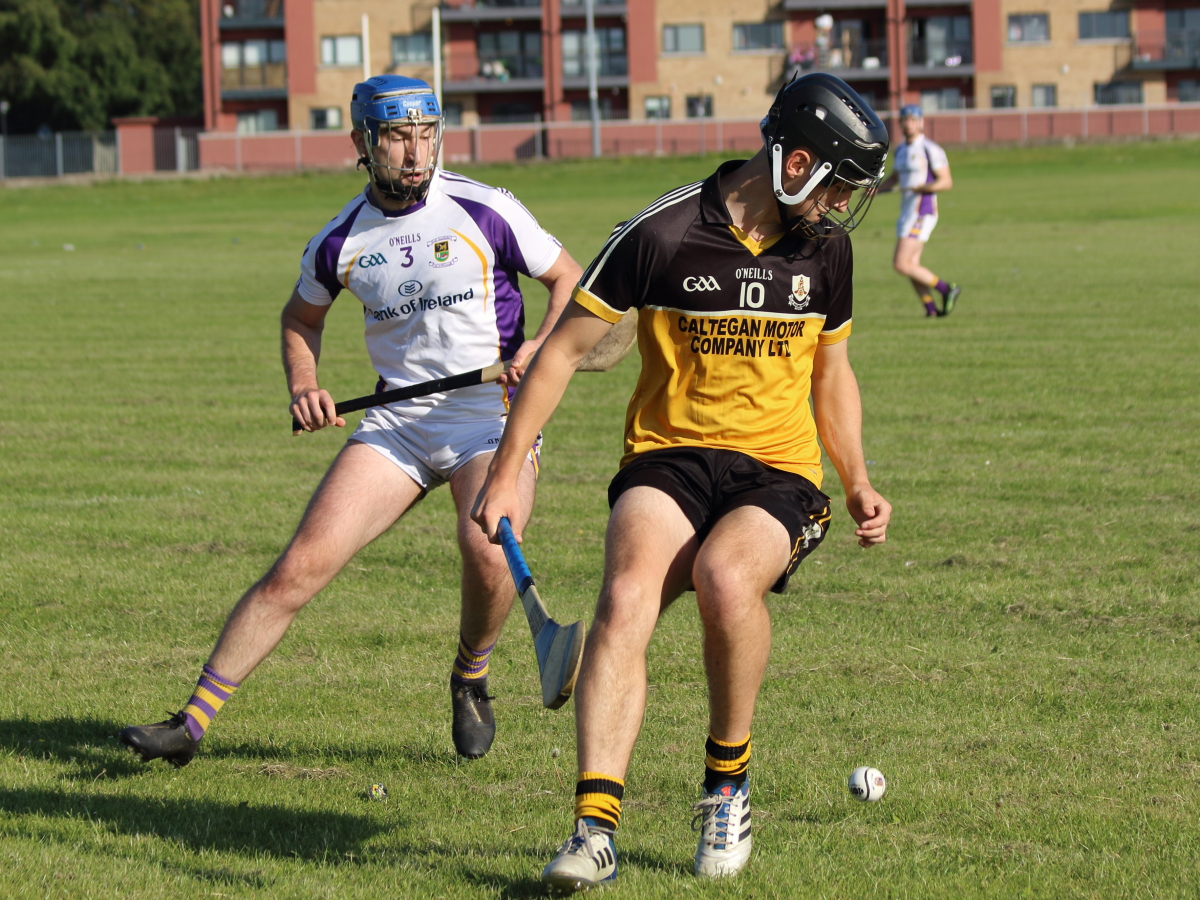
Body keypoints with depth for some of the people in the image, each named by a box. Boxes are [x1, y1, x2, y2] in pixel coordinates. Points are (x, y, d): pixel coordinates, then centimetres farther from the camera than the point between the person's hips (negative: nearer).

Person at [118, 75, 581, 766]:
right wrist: (303, 386, 4)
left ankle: (472, 677, 4)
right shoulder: (340, 242, 3)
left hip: (495, 417, -2)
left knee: (488, 553, -29)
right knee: (303, 564, -10)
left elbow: (569, 278, 7)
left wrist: (541, 347, -11)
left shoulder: (485, 211, -6)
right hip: (398, 421, 2)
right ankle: (193, 723, -5)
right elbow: (301, 317, 23)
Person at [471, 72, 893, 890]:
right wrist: (508, 471, -4)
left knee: (726, 577, -32)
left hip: (779, 472, 2)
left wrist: (859, 485, 13)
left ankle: (728, 781, -9)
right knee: (627, 596, -31)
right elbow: (565, 346, -1)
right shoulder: (663, 233, -8)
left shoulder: (825, 248, 7)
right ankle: (596, 827, -32)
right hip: (668, 456, -2)